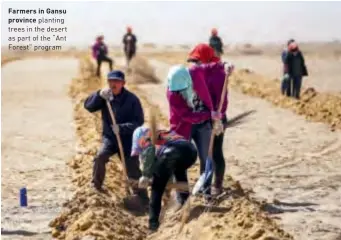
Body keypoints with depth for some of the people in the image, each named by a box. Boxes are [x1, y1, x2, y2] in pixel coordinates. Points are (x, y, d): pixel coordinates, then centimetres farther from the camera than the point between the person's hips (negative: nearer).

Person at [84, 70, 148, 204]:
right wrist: (99, 95, -29)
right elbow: (88, 106, -12)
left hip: (128, 139, -2)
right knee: (100, 157, -22)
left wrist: (122, 128, -30)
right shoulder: (105, 96, -3)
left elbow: (139, 121, -16)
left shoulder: (132, 99, -14)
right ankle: (96, 186, -3)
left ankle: (142, 197, 14)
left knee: (133, 169, -1)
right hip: (109, 137, 2)